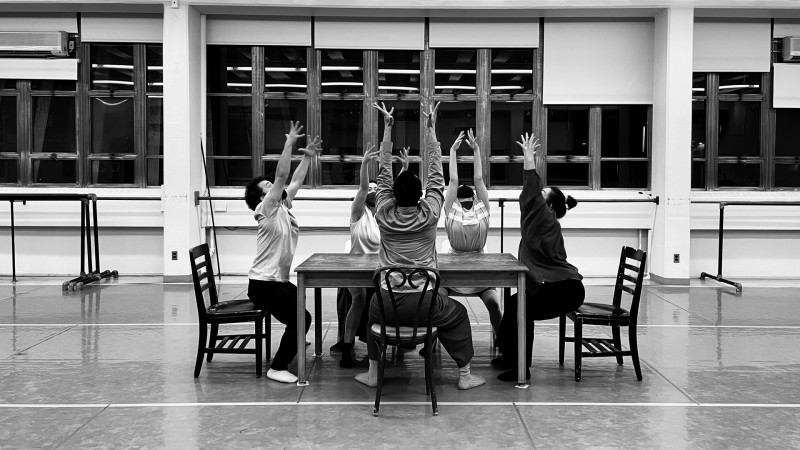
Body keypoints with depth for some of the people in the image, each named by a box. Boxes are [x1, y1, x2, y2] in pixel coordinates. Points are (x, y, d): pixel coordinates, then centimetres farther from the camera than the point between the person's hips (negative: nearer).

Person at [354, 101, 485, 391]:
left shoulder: (384, 214, -4)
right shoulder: (429, 215, -7)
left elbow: (384, 173, 5)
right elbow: (436, 176, 2)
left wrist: (388, 128, 9)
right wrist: (430, 128, 7)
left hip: (388, 303, 2)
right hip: (423, 301, -1)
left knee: (372, 312, 34)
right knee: (457, 315, 25)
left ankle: (372, 373, 30)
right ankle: (465, 375, 25)